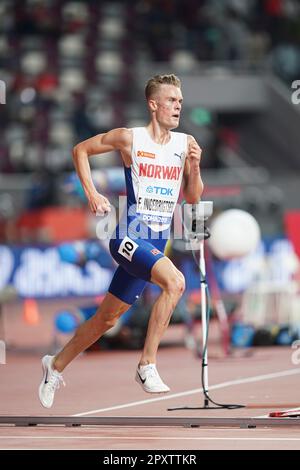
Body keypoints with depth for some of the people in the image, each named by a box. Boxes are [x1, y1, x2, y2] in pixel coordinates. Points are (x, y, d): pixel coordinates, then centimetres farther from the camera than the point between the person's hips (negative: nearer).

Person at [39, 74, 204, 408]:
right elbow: (80, 150, 7)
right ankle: (147, 366, -24)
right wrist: (91, 194, -1)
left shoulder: (185, 143, 7)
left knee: (108, 318, 16)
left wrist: (195, 168, -7)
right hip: (129, 237, -6)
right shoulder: (129, 138, -5)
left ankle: (56, 365, 36)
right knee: (174, 281, -31)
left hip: (156, 243, 6)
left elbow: (192, 198, 11)